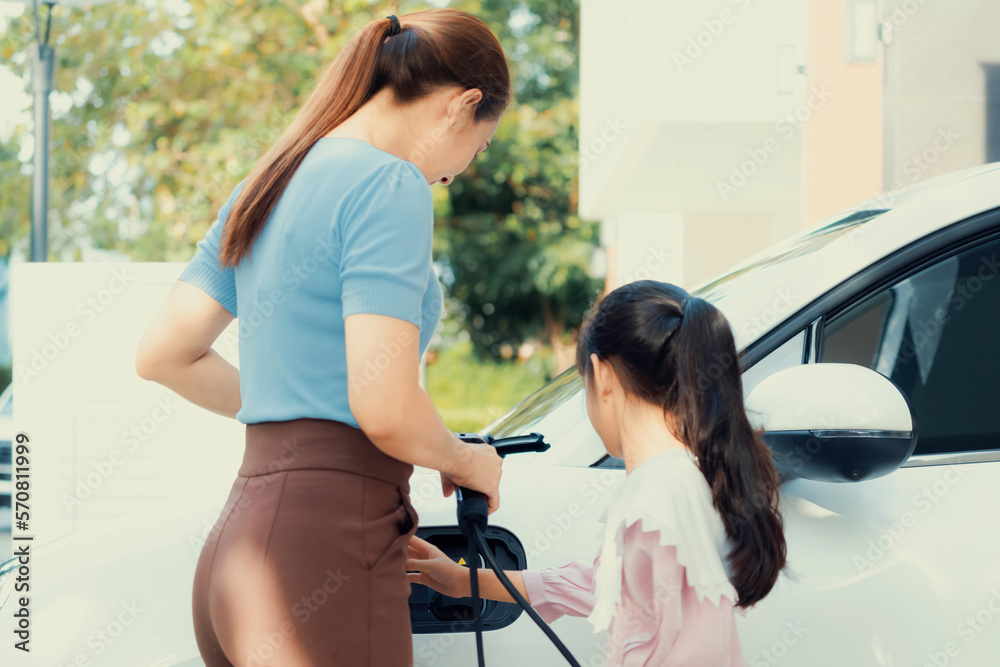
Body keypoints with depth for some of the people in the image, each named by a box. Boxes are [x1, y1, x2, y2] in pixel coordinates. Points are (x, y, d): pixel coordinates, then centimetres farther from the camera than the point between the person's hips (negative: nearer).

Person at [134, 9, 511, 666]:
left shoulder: (269, 183, 17)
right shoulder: (389, 183, -10)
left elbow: (162, 354, 22)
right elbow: (385, 408, -19)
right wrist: (465, 462, 1)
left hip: (237, 548, 9)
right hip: (325, 558, -9)